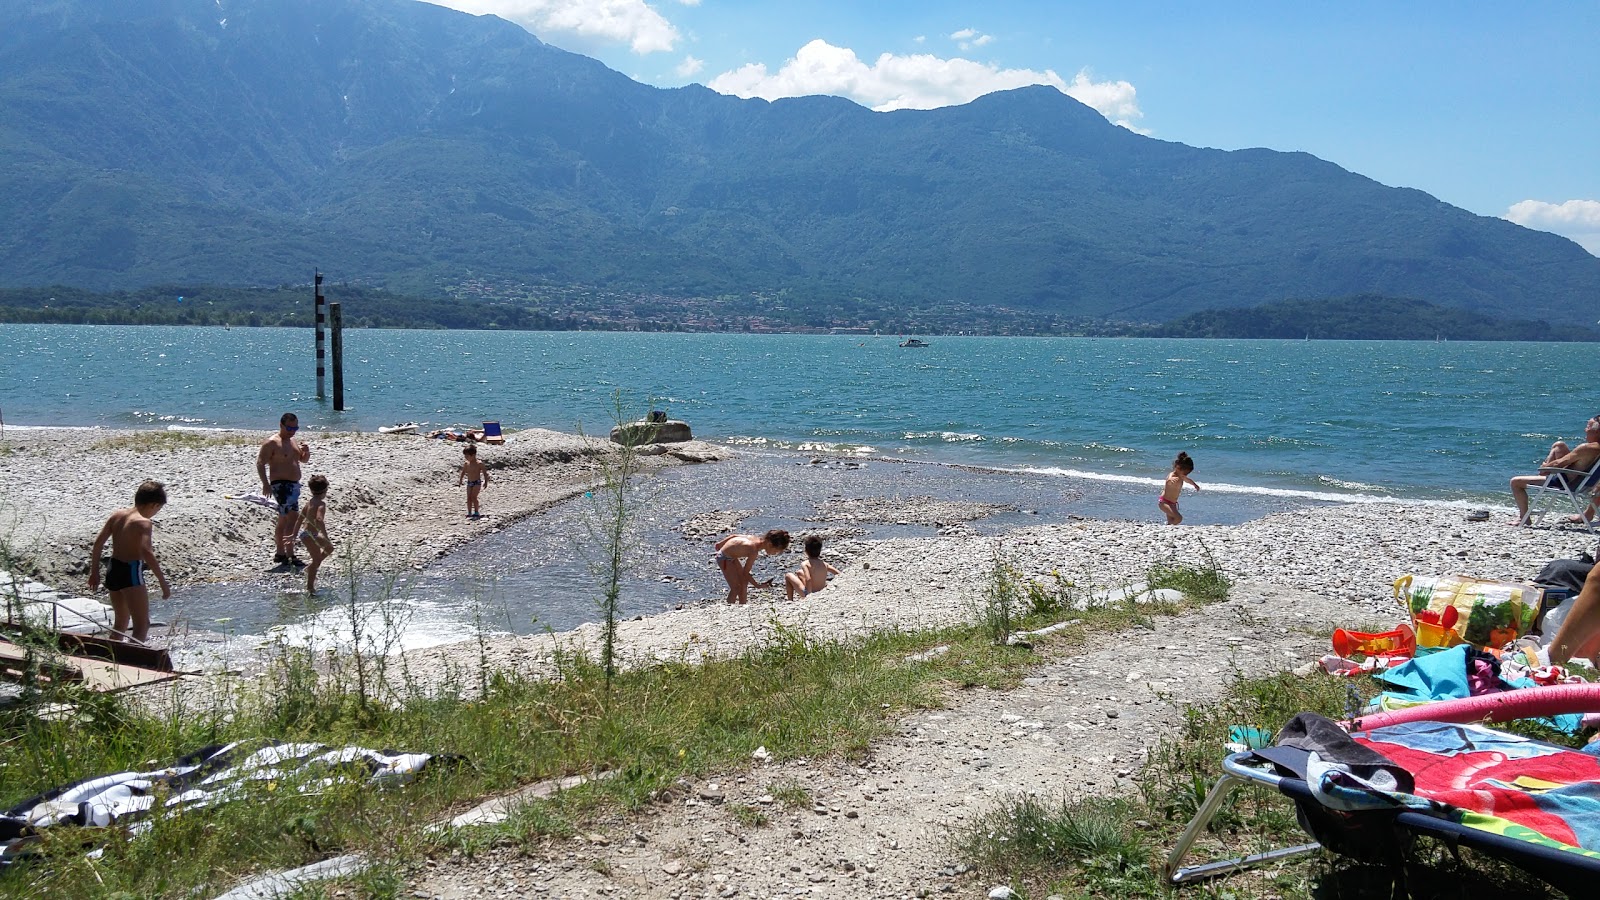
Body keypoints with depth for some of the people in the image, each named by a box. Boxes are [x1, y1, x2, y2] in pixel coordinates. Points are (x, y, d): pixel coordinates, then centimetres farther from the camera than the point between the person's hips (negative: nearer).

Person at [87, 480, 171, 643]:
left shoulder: (117, 515, 8)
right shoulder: (143, 522, -14)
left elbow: (98, 542, 9)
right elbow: (146, 552, -28)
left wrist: (94, 572, 17)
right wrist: (163, 582, -27)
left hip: (113, 569, 8)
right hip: (130, 573, -8)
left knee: (121, 622, 25)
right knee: (142, 625, -6)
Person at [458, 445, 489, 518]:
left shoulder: (479, 464, -13)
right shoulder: (466, 464, 3)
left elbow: (485, 473, -6)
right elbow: (463, 472, 17)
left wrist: (486, 482, -6)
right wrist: (460, 481, 21)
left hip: (477, 482, -5)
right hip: (469, 482, 6)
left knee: (473, 497, -13)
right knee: (469, 498, 2)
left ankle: (476, 512, -2)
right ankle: (469, 513, 8)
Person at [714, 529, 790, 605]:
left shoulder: (757, 538, -9)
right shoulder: (754, 551, -33)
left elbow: (734, 536, 5)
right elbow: (745, 572, -24)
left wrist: (720, 543, 20)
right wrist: (758, 585, -15)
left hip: (732, 556, 10)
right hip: (724, 558, -10)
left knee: (743, 583, 14)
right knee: (736, 588, -11)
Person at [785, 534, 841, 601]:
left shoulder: (805, 564, -19)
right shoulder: (824, 564, -2)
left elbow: (808, 579, -34)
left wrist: (809, 595, -28)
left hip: (811, 594, -6)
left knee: (788, 576, 12)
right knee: (799, 573, 27)